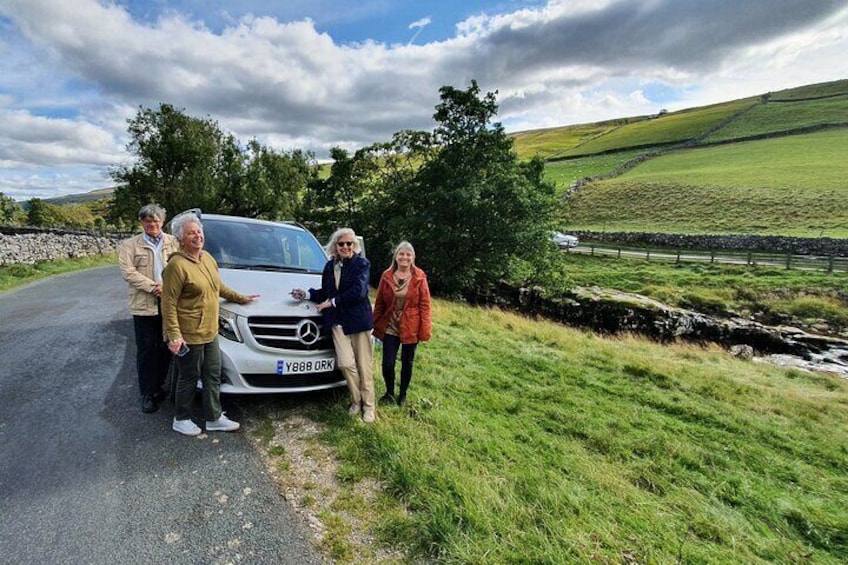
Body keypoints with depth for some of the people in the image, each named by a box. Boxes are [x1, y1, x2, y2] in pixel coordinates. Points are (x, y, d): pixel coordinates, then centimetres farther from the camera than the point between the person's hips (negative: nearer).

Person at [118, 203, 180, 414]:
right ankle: (147, 393, 13)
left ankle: (158, 386, 25)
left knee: (165, 349, 9)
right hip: (144, 305, -2)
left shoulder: (173, 242, 10)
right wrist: (152, 287, -16)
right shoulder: (130, 245, 5)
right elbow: (128, 272, -6)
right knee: (146, 350, 3)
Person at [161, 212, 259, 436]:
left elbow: (219, 287, 23)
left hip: (210, 332, 8)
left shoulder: (208, 258, 8)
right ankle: (181, 419, 29)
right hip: (189, 335, -8)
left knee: (213, 376, 14)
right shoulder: (177, 265, -17)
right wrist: (174, 336, -20)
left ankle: (214, 418, 26)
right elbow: (168, 304, -17)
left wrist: (240, 298, 24)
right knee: (189, 378, 8)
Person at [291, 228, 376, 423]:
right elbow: (325, 292, 22)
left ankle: (368, 405, 20)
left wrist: (332, 302, -10)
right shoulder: (330, 266, 12)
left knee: (363, 366, 3)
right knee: (346, 363, -8)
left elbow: (358, 292, -16)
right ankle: (356, 400, 16)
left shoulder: (362, 264, -5)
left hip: (358, 320, -3)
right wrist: (306, 294, 7)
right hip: (337, 321, 4)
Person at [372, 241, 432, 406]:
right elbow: (379, 303, 3)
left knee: (407, 363, 12)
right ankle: (390, 393, 27)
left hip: (411, 328, -1)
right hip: (390, 327, 1)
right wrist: (376, 325, 2)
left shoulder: (419, 277, -6)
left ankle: (403, 394, 32)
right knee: (388, 364, 0)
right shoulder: (387, 276, -1)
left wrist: (425, 330, -11)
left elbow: (425, 305, -7)